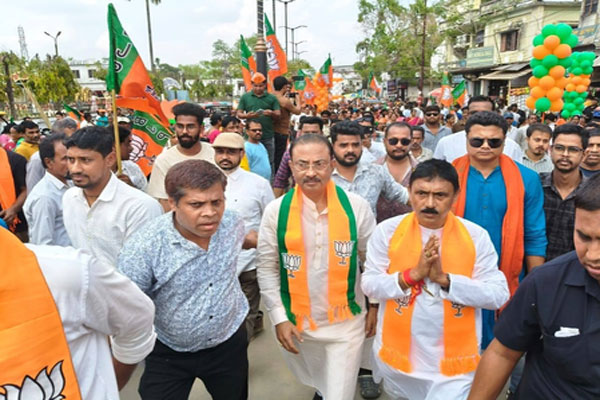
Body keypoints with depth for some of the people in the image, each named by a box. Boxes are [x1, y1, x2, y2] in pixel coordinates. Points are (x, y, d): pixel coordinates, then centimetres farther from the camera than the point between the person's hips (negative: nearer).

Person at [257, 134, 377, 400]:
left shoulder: (357, 207, -11)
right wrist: (278, 318, -6)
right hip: (297, 321, 2)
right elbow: (267, 268, -4)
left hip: (347, 321, -2)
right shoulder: (276, 211, -11)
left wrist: (374, 306, 4)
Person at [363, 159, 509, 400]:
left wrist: (445, 278, -24)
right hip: (397, 355, 2)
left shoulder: (476, 236, -9)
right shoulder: (387, 231, -9)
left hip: (454, 362, -1)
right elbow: (370, 285, -8)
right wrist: (412, 274, -23)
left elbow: (499, 295, -12)